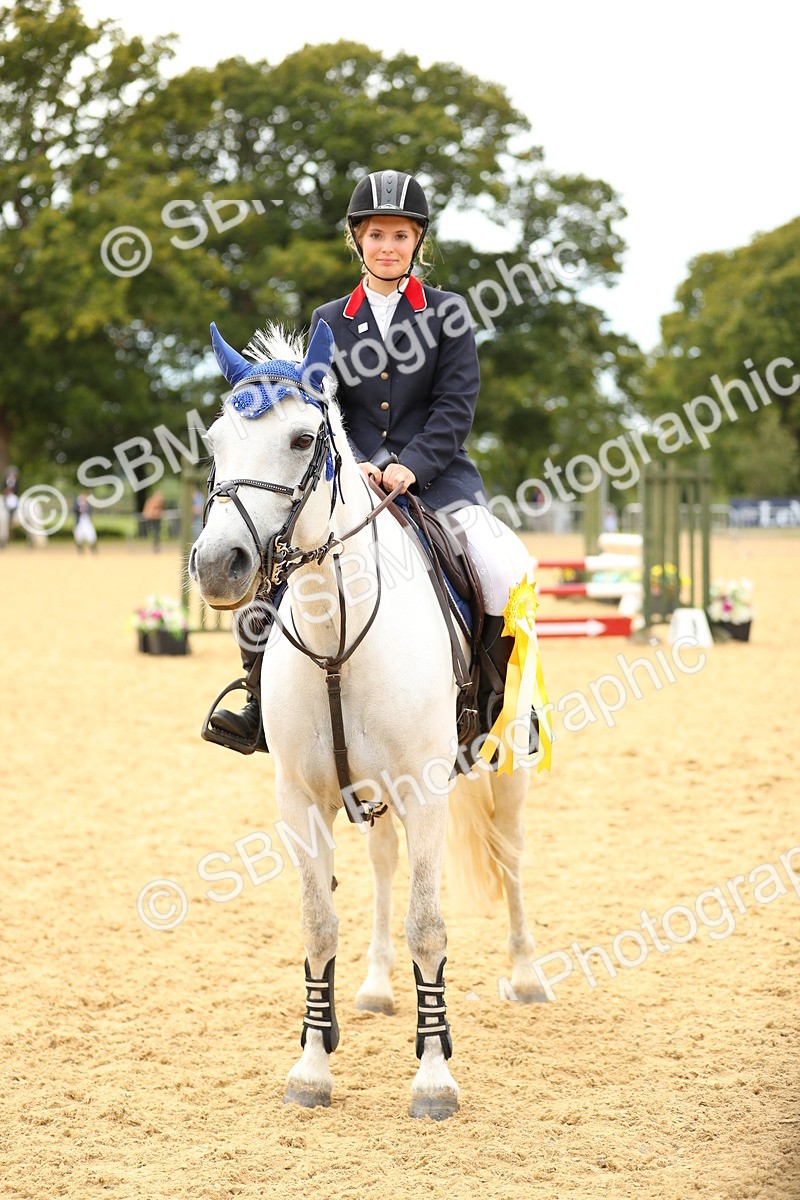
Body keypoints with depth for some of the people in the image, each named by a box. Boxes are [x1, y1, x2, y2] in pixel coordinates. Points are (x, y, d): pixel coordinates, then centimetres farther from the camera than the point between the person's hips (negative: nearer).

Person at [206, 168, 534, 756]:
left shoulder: (448, 312, 5)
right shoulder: (329, 321, 12)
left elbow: (456, 405, -3)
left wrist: (410, 466, -18)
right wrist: (352, 467, -15)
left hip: (436, 476, -2)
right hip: (349, 481, 2)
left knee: (507, 572, -28)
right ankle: (263, 707, -10)